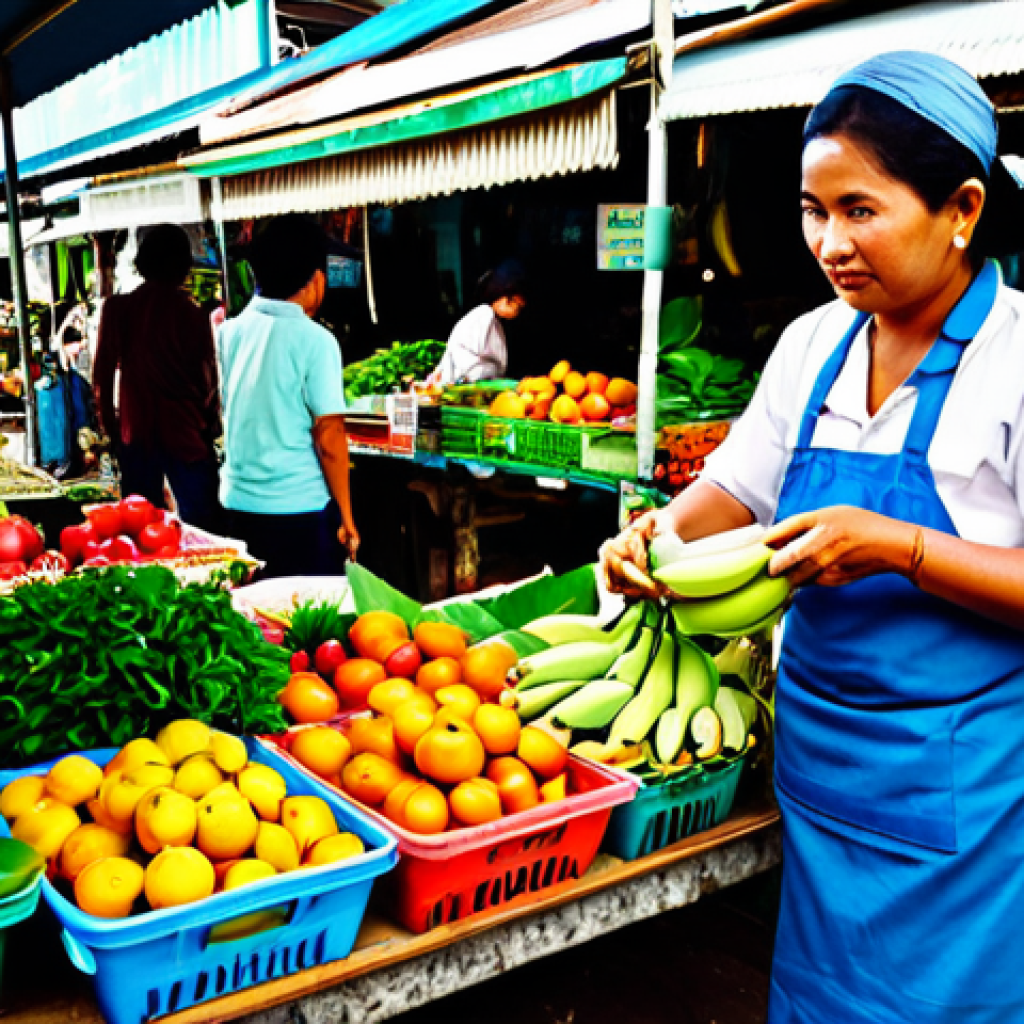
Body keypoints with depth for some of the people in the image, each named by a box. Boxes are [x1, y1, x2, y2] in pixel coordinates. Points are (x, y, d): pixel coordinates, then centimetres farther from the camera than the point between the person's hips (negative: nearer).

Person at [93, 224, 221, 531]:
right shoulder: (192, 315, -7)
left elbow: (102, 375, 2)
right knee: (202, 528, 2)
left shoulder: (117, 309, 0)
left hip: (135, 436, 3)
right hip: (186, 435, -2)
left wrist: (110, 425, 12)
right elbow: (208, 382, -3)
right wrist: (212, 425, 12)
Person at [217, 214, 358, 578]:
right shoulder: (314, 340, -13)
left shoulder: (229, 332, 4)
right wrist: (346, 517, -5)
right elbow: (329, 439, -14)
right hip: (299, 509, -6)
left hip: (238, 503, 6)